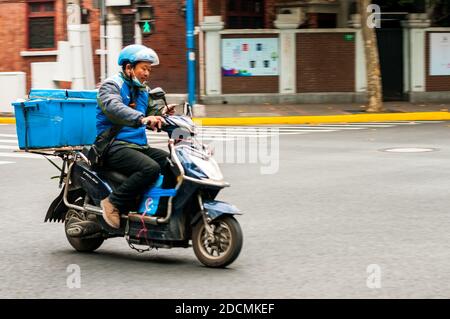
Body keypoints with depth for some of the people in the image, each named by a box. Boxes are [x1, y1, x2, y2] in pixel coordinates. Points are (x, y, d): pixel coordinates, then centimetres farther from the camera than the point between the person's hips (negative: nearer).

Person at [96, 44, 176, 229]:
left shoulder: (143, 91, 22)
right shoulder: (111, 85, -6)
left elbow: (151, 111, 28)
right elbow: (113, 107, -27)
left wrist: (162, 113, 2)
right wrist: (142, 118, -43)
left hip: (139, 145, 9)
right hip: (115, 146, -9)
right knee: (151, 168, -31)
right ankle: (113, 203, -23)